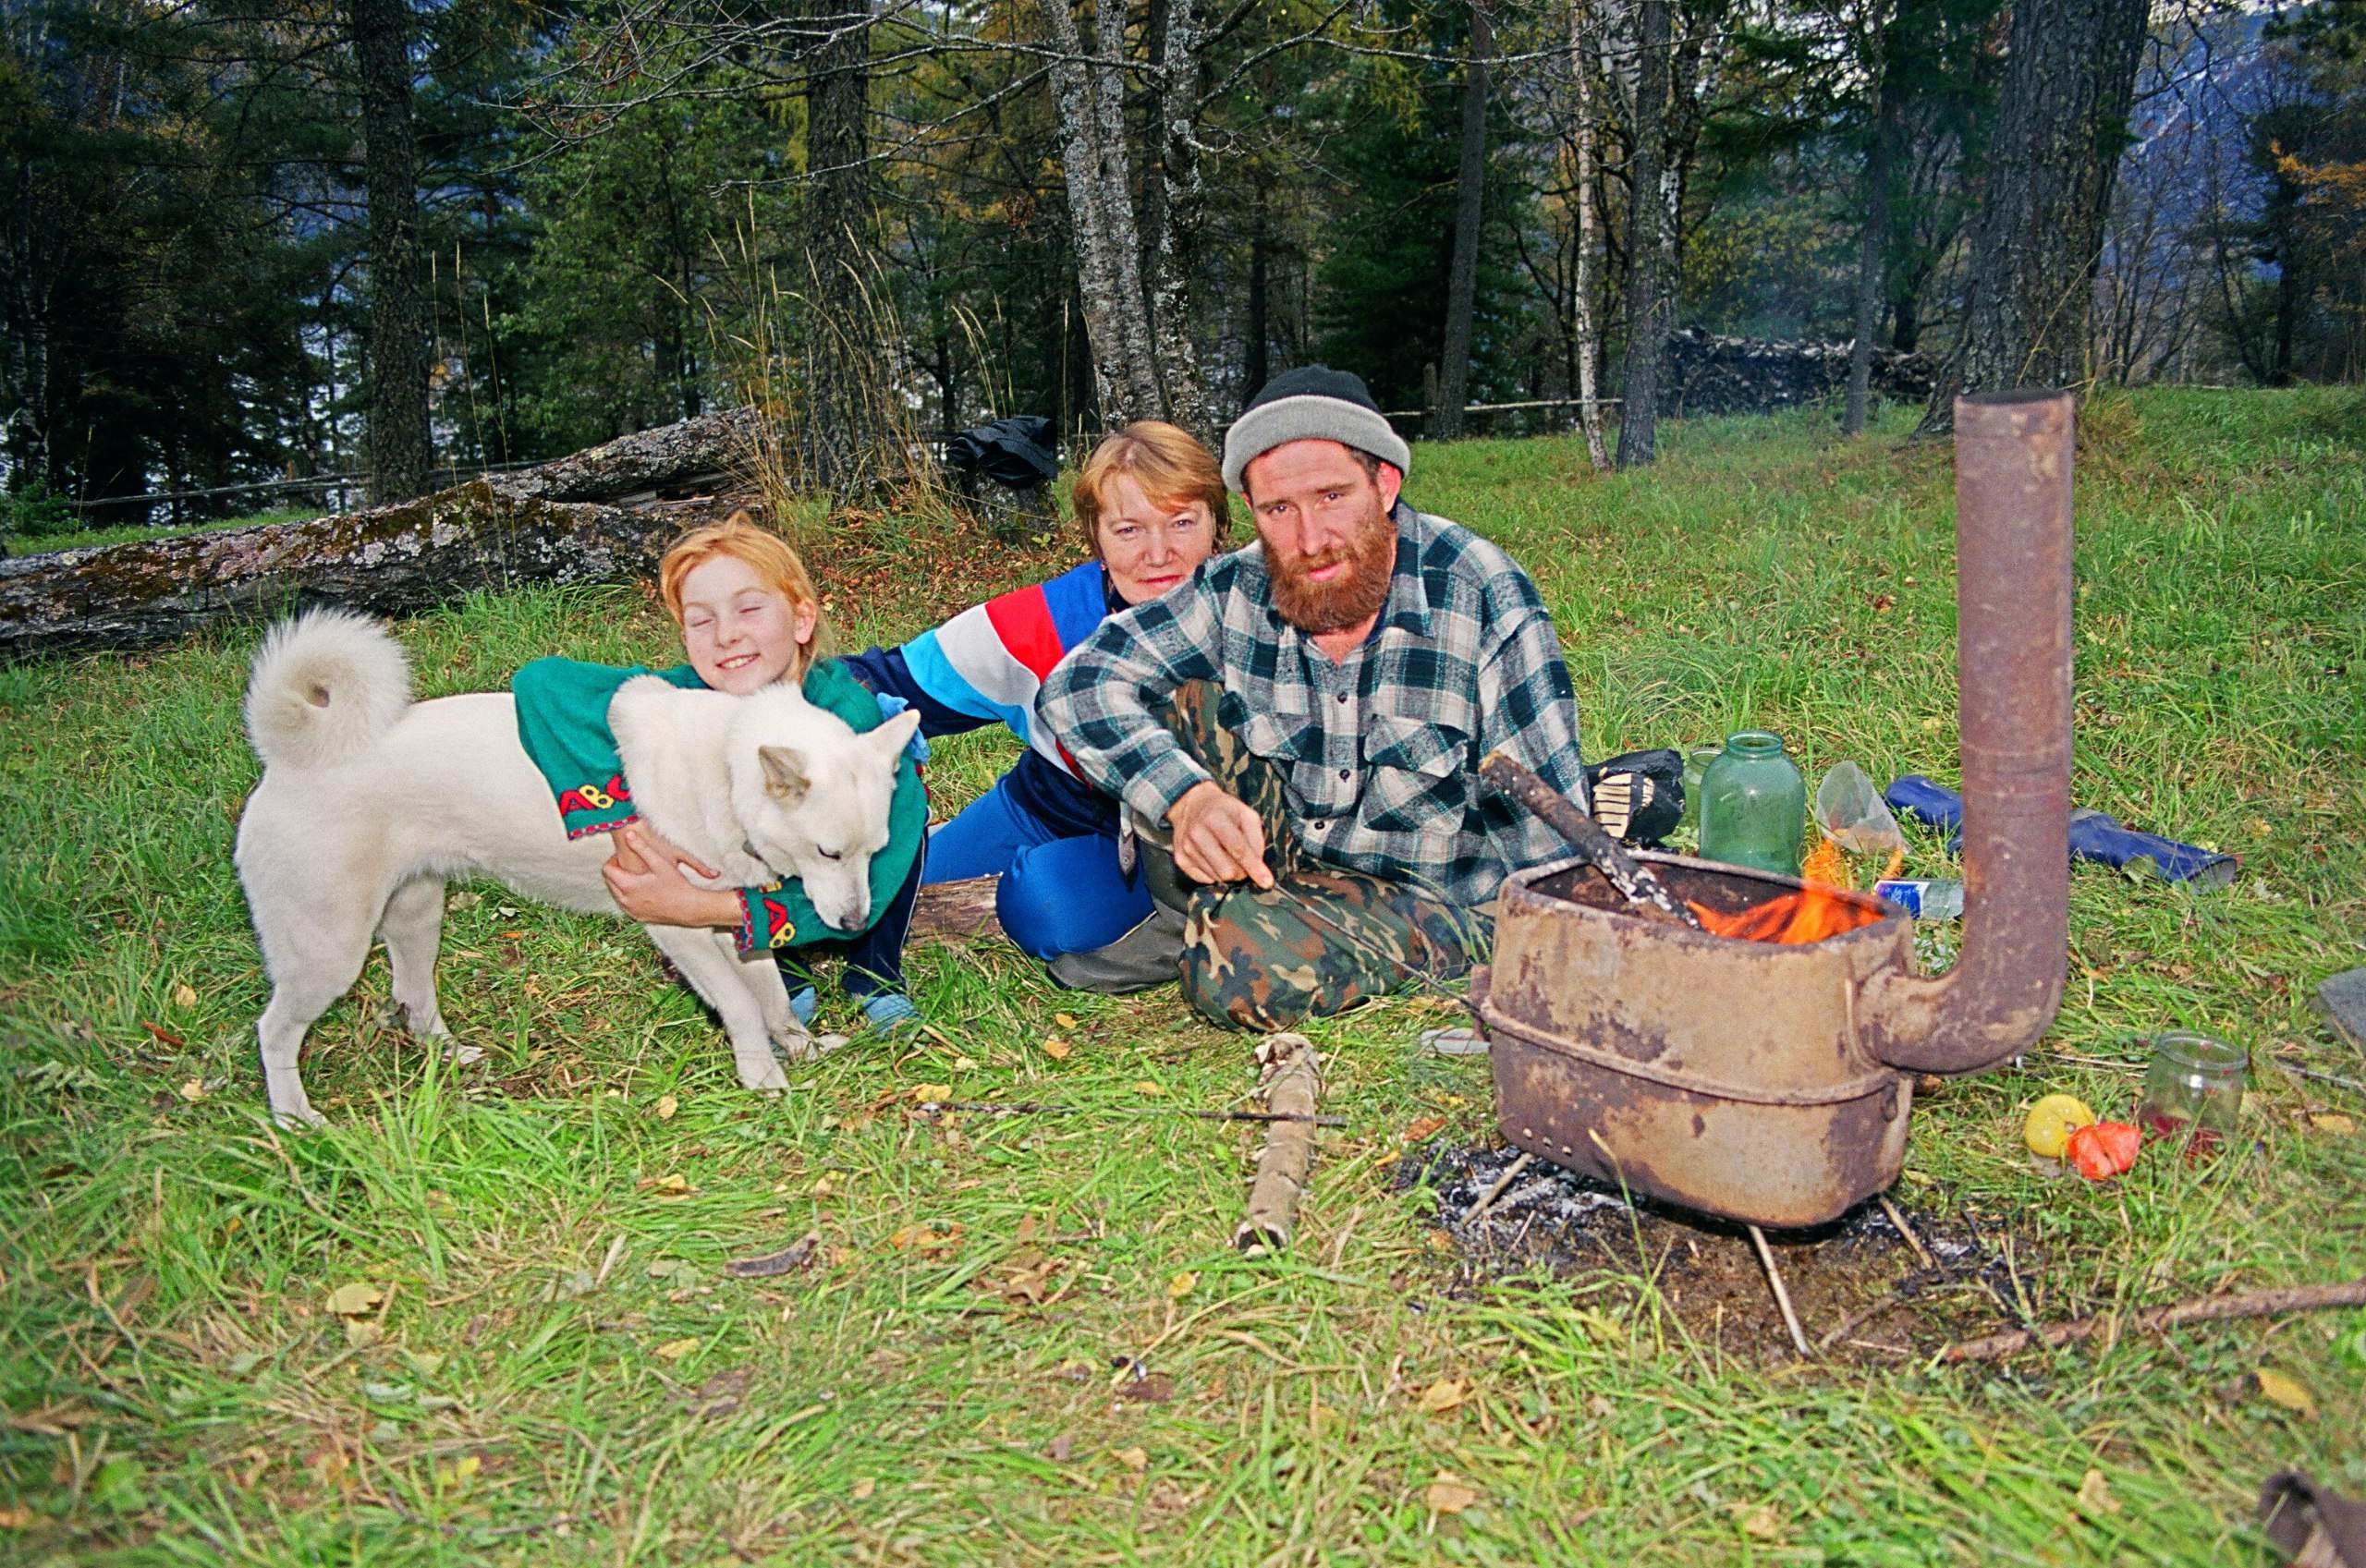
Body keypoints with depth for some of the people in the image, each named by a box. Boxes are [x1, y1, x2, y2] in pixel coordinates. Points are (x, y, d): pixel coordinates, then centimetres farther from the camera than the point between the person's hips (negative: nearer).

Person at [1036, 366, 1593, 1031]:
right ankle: (1222, 902, -7)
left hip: (1422, 893, -4)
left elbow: (1546, 818, -16)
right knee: (1176, 698, -13)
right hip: (1277, 848, 4)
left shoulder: (1481, 595, -19)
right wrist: (1187, 796, -29)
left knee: (1242, 970, -32)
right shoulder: (1238, 591, -10)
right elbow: (1078, 684, -13)